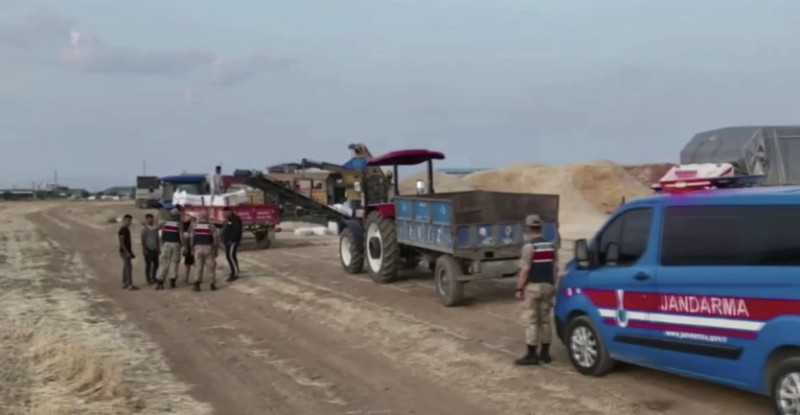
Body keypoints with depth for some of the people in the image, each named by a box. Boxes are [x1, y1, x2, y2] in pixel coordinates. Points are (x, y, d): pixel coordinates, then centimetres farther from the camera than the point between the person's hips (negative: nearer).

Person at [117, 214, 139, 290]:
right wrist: (127, 252, -25)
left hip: (127, 252, 10)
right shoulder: (122, 230, -14)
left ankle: (124, 284, 15)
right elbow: (121, 242, -20)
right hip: (124, 252, -10)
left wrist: (131, 252, 20)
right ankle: (130, 285, -13)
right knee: (129, 267, -11)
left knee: (126, 267, 11)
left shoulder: (127, 230, 15)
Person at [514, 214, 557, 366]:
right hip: (547, 286, 7)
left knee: (531, 321, -3)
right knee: (545, 320, 13)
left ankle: (532, 355, -3)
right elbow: (554, 268, 12)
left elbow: (525, 270, -18)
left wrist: (519, 288, -13)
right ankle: (545, 353, 17)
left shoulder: (529, 246, -14)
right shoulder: (550, 246, 9)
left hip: (533, 287, -7)